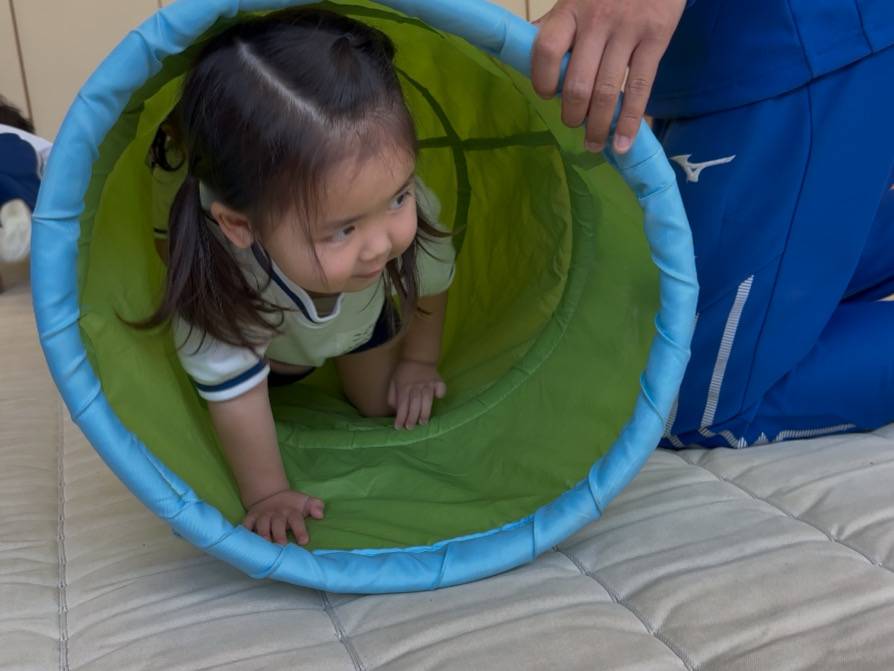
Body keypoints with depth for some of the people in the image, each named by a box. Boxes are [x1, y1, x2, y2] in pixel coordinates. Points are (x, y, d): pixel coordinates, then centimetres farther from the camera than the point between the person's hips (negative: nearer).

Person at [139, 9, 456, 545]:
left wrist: (419, 361, -1)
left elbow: (431, 276, -16)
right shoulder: (218, 275, -48)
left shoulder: (402, 203, -40)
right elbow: (234, 392, -33)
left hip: (363, 313, 2)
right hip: (262, 333, -1)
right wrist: (266, 493, -24)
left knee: (383, 404, 10)